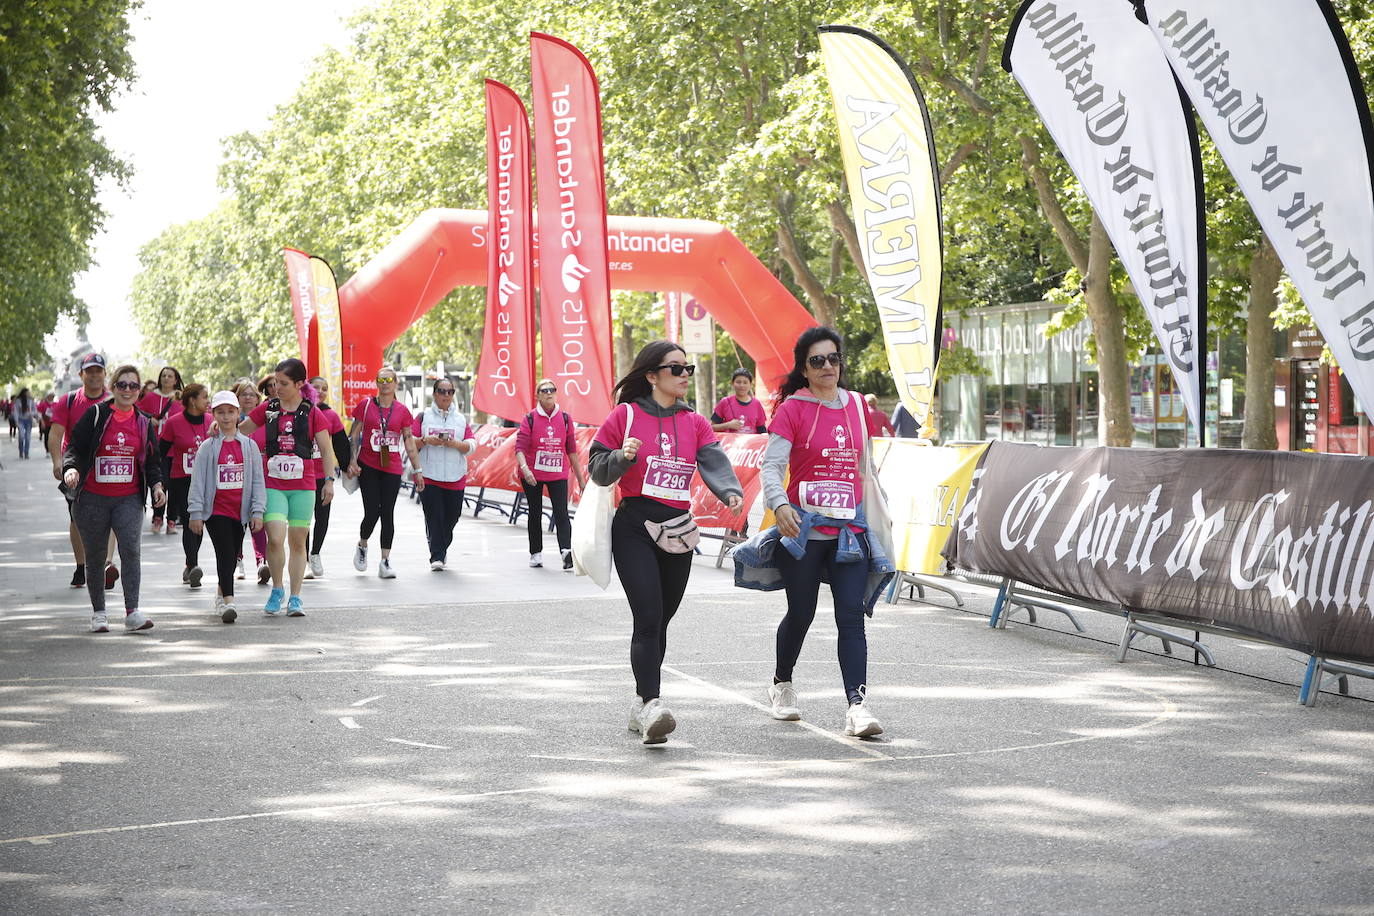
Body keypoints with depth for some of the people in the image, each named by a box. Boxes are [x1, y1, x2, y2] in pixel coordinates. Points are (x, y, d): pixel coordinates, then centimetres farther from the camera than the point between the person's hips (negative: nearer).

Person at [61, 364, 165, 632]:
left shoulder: (143, 423, 10)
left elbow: (151, 459, 16)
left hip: (129, 499, 1)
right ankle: (98, 612, 21)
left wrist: (156, 483, 0)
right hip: (92, 498, -1)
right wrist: (71, 467, -23)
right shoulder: (96, 414, 0)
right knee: (95, 557, 6)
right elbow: (74, 446, -4)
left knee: (130, 549, -17)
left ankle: (132, 612, -19)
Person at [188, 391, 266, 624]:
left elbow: (258, 480, 6)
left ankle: (221, 594, 32)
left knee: (232, 556, 12)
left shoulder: (249, 445, 6)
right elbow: (198, 481, 0)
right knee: (225, 553, -15)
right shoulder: (208, 447, 0)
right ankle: (228, 601, -20)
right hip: (215, 510, -3)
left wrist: (257, 511, -1)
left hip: (239, 511, 3)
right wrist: (195, 513, -5)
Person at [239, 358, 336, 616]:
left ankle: (295, 598, 14)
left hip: (303, 486, 0)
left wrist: (329, 480, -5)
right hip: (273, 484, 0)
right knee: (275, 538, -14)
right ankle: (277, 590, 8)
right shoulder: (267, 409, 6)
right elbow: (240, 430, 15)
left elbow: (326, 450, 3)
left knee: (298, 541, 4)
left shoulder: (312, 413, 1)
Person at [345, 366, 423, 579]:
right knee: (372, 513, -7)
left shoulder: (402, 410, 6)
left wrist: (417, 470, 8)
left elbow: (409, 442, 10)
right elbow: (354, 436, 4)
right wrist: (352, 462, -7)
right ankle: (362, 546, 23)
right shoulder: (365, 405, 2)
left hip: (392, 468, 2)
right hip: (368, 466, -2)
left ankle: (385, 562, 3)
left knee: (387, 513, -1)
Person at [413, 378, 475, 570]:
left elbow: (471, 445, 6)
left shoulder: (461, 419, 12)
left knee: (451, 516, 8)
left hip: (455, 477, 3)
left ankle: (442, 548, 31)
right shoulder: (424, 416, 6)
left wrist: (455, 444, -13)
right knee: (434, 517, -10)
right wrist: (426, 440, -16)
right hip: (429, 475, -3)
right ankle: (436, 556, -8)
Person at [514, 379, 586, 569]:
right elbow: (520, 447, -11)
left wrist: (580, 477, 10)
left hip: (558, 474, 1)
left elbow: (571, 450, 9)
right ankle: (536, 553, 22)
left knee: (561, 513, -12)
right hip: (532, 475, -1)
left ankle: (566, 551, -22)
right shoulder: (530, 419, -4)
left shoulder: (565, 419, 4)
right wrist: (525, 468, -29)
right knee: (535, 514, 10)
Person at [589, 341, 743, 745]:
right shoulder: (626, 415, -1)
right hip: (634, 529, -5)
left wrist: (731, 490, -27)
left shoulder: (695, 423, 10)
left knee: (660, 621, 12)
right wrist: (623, 456, -19)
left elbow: (714, 462, -7)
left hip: (679, 531, 5)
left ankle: (641, 704, 25)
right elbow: (598, 471, 1)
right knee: (648, 618, -18)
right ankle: (651, 705, -25)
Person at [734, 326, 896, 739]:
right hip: (804, 529, -3)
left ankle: (857, 705, -14)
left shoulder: (857, 407, 10)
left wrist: (875, 515, 22)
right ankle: (782, 685, 35)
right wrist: (780, 505, -30)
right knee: (801, 613, 9)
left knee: (851, 616, -8)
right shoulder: (792, 409, -4)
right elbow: (771, 465, -12)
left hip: (849, 530, 3)